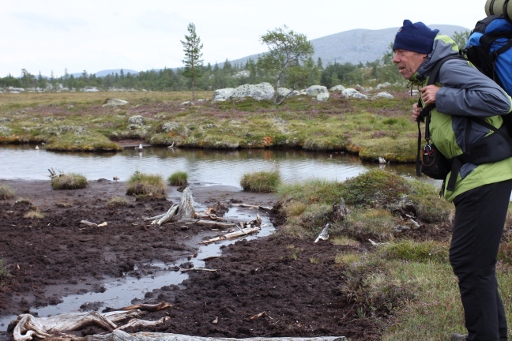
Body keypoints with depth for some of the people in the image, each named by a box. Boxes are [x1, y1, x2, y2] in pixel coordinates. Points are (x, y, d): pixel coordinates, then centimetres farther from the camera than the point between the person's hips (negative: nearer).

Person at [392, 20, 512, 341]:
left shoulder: (450, 68, -13)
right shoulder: (431, 79, 17)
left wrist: (442, 97, -20)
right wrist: (427, 115, 5)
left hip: (486, 178, -11)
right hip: (474, 178, 11)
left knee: (469, 261, -7)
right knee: (476, 261, 19)